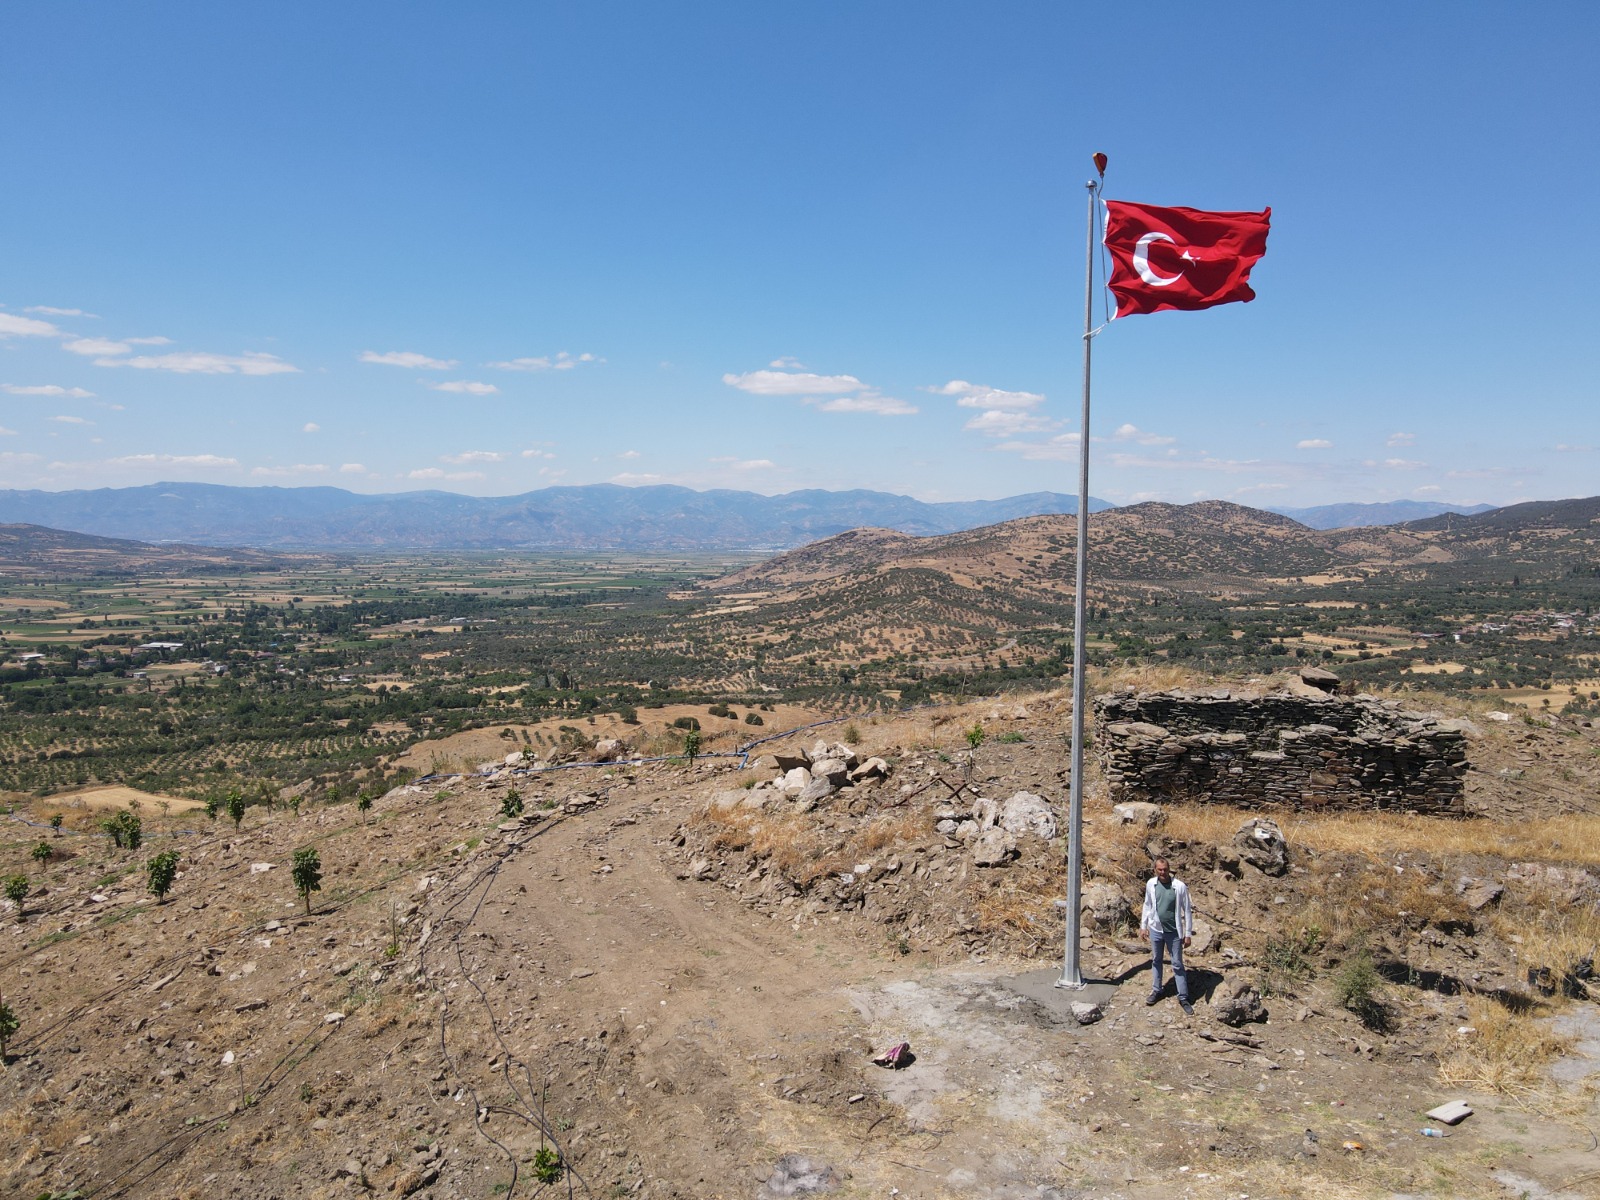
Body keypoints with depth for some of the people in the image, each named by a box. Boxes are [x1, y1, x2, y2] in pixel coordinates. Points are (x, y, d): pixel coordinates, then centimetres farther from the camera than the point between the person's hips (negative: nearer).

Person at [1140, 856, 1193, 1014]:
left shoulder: (1179, 886, -16)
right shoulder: (1150, 884, -6)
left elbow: (1187, 911, -9)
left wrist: (1188, 934, -7)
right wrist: (1143, 925, 9)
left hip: (1174, 932, -3)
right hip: (1155, 930, 3)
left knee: (1178, 965, 6)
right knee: (1156, 961, 17)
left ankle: (1183, 998, 15)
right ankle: (1156, 990, 33)